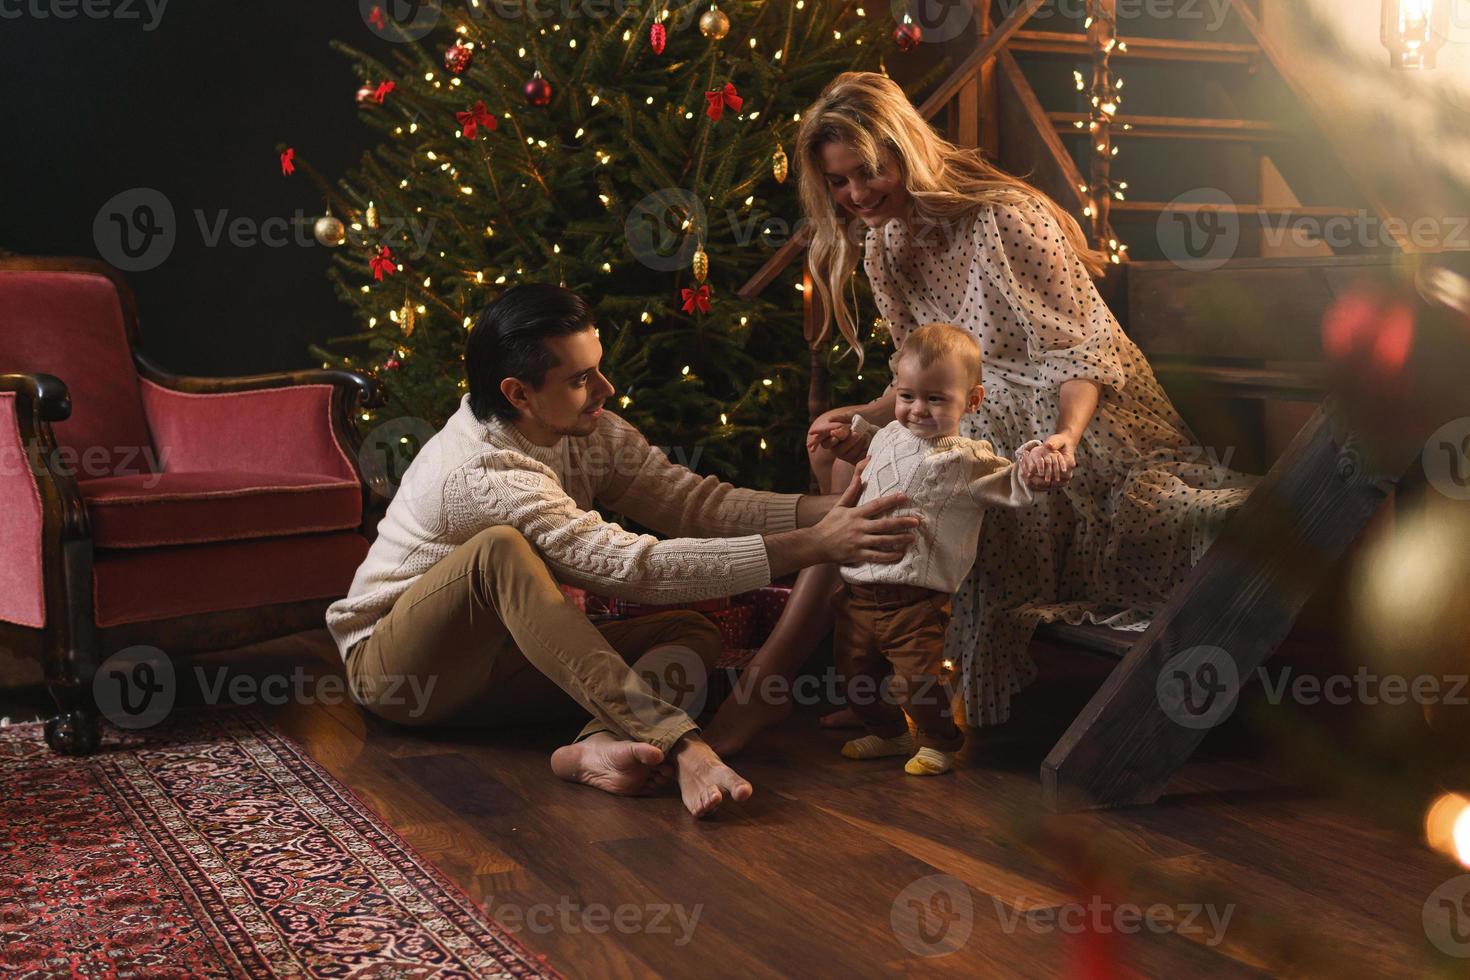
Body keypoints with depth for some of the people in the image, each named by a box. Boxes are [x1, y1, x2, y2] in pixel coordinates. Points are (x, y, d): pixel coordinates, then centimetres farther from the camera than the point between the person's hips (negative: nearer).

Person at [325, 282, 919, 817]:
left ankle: (599, 745, -37)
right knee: (499, 549, -38)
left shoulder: (589, 431, -3)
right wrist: (812, 547, -39)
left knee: (694, 633, -8)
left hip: (502, 658, 8)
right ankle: (681, 746, -46)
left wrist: (823, 510, -26)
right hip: (395, 670, -8)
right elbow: (634, 566, -36)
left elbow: (691, 501, -10)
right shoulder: (484, 472, -29)